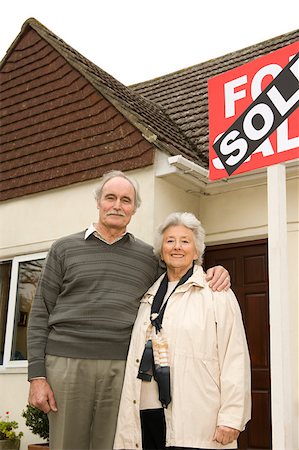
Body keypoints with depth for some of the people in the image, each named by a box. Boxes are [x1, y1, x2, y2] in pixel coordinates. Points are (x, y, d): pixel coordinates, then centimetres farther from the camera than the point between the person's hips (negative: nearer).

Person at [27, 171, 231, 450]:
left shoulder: (147, 257, 13)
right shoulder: (65, 249, 9)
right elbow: (40, 314, 5)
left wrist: (212, 276, 2)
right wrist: (37, 375, -3)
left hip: (121, 369, 1)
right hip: (66, 363, -1)